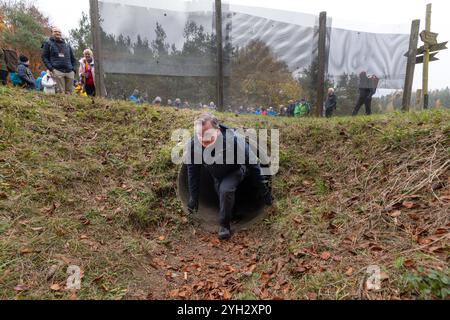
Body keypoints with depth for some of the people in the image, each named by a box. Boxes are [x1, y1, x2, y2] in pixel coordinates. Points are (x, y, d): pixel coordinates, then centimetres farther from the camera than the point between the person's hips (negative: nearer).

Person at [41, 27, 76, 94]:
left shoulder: (67, 45, 23)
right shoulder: (48, 43, 13)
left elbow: (73, 59, 24)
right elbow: (44, 57, 7)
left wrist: (73, 70, 8)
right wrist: (51, 68, -7)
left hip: (69, 72, 4)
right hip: (57, 71, -3)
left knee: (69, 92, 0)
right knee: (61, 92, -13)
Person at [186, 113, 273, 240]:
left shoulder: (233, 140, -41)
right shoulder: (193, 145, -29)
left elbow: (252, 164, -28)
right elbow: (192, 171, -13)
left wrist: (262, 190, -21)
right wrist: (193, 197, -9)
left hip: (236, 171, -4)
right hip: (216, 175, 5)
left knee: (226, 189, -29)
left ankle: (225, 225, -7)